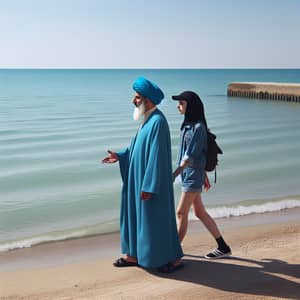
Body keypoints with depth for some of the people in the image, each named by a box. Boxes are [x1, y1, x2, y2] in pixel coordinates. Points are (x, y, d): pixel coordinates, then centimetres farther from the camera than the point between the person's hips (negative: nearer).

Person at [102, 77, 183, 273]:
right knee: (136, 215, 16)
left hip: (152, 181, -10)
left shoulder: (157, 121, -21)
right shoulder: (148, 119, 10)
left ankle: (174, 258, 14)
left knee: (157, 218, 0)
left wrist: (148, 186, -24)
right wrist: (120, 156, 12)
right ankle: (134, 254, 28)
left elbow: (156, 156, -24)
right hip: (141, 179, 10)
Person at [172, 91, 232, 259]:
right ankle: (223, 247, 19)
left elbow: (190, 156, -22)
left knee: (181, 212, -2)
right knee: (200, 213, 12)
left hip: (193, 175, -10)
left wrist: (174, 175, -26)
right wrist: (204, 176, 22)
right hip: (188, 174, 10)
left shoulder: (198, 127, -16)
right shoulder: (190, 125, 12)